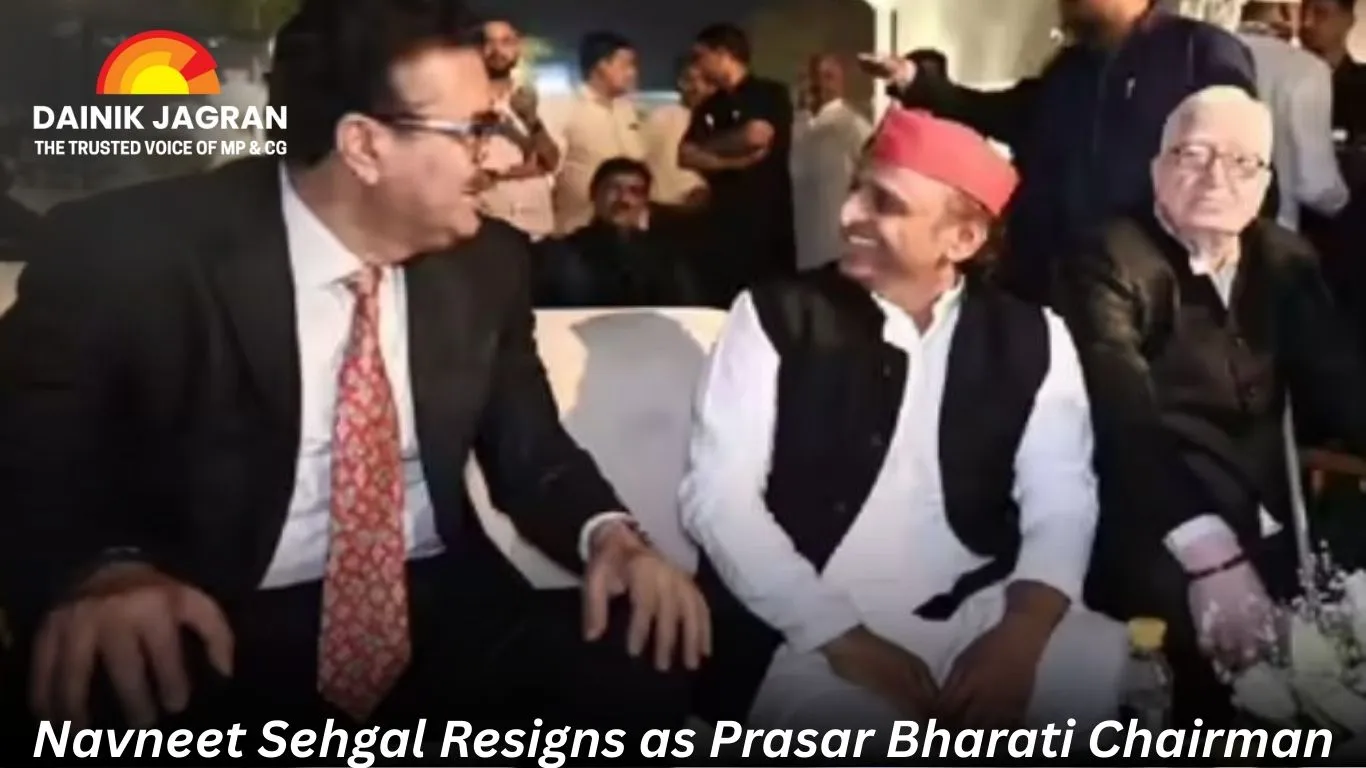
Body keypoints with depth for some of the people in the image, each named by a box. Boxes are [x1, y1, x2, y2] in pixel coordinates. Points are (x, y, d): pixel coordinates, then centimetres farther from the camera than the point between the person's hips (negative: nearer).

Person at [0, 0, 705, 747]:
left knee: (644, 670, -23)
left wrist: (608, 534, -11)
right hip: (220, 631, -3)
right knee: (109, 706, -37)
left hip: (439, 610, 4)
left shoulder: (487, 261, 5)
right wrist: (103, 572, -30)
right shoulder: (127, 251, -9)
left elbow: (529, 450, 11)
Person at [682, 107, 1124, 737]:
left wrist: (1021, 634, -20)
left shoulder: (1032, 339, 8)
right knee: (852, 723, -33)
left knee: (1113, 666, -22)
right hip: (813, 633, -3)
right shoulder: (776, 316, 0)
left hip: (982, 616, 3)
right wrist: (845, 640, -16)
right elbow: (718, 496, -7)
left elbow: (1061, 502, 0)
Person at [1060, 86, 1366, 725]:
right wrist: (1207, 552, -33)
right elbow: (1125, 417, -21)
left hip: (1264, 532, 6)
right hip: (1157, 543, -5)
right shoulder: (1111, 265, -6)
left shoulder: (1285, 261, 12)